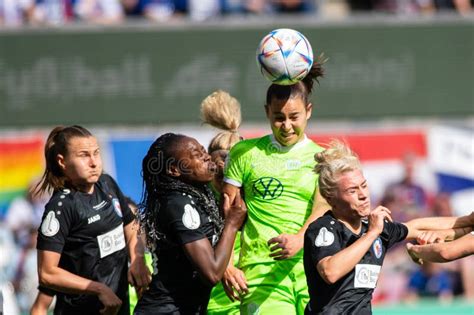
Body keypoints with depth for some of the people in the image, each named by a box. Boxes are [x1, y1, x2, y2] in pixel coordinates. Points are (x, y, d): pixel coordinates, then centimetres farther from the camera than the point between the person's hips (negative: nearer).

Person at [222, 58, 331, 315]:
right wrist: (226, 267, -5)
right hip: (261, 273, -2)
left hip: (312, 273, 2)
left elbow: (323, 209, -4)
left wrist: (299, 239, -25)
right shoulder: (245, 154, 11)